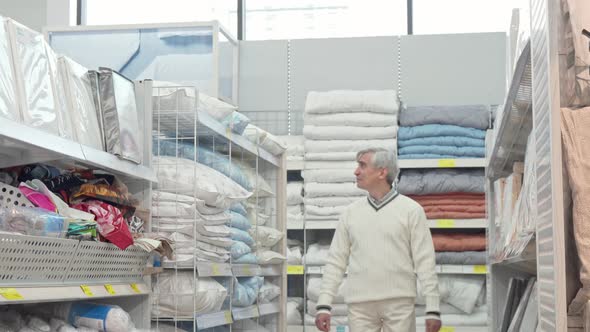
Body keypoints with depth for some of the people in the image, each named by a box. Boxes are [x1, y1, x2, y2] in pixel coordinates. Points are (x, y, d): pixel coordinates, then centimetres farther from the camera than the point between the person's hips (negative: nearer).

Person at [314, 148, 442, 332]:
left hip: (399, 303, -3)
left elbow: (425, 262, -3)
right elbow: (336, 261, 8)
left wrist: (433, 309, -8)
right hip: (359, 304, 3)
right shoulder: (350, 213, 9)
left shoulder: (411, 210, 0)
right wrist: (324, 305, -1)